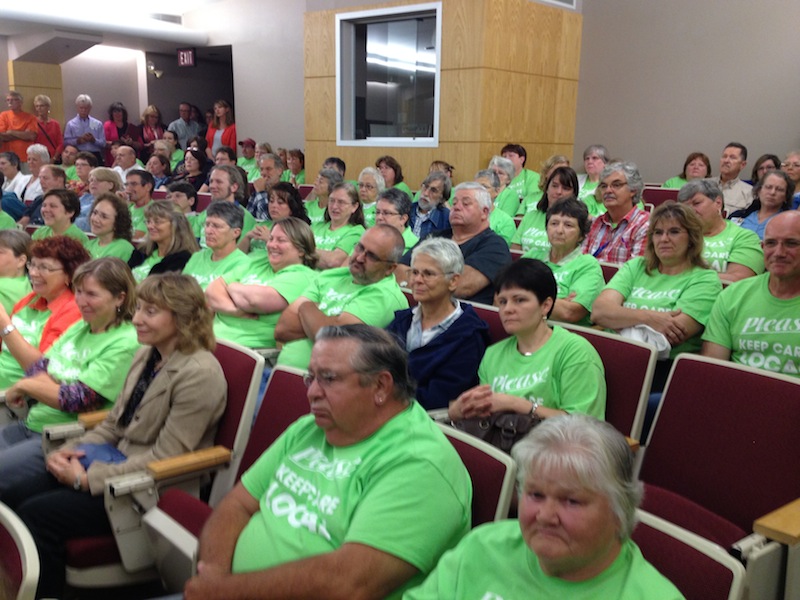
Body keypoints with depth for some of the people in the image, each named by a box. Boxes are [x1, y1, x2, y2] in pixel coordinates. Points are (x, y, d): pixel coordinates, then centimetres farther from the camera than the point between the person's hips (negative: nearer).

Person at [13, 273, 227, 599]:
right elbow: (114, 425, 14)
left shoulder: (200, 373, -21)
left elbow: (165, 456, -21)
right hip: (123, 466, 9)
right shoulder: (146, 355, 7)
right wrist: (71, 450, -4)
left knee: (35, 514, -15)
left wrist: (87, 478, -19)